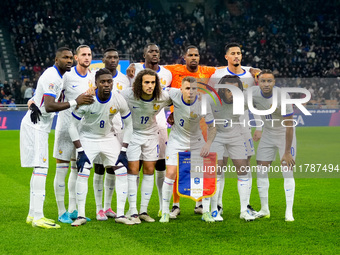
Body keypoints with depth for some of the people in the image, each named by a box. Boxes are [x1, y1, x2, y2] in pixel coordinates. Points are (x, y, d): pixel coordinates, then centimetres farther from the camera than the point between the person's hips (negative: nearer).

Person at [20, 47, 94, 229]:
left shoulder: (58, 76, 14)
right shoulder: (52, 77, -18)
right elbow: (49, 106, -27)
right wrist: (75, 102, -26)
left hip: (39, 126, 11)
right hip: (35, 126, -11)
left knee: (39, 168, 13)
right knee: (41, 168, -13)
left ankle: (33, 214, 18)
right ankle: (37, 217, -15)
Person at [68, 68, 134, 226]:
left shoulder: (119, 100, -17)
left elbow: (129, 126, -4)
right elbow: (73, 127, -15)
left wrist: (123, 150, -10)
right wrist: (80, 152, -20)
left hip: (109, 138, 3)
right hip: (88, 139, -3)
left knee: (122, 172, -8)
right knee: (83, 173, -17)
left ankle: (120, 214, 0)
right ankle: (81, 215, -8)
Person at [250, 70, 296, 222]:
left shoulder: (282, 97, -27)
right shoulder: (254, 94, -14)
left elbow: (289, 125, -24)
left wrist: (287, 152, -24)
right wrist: (255, 129, 3)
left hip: (285, 134, -5)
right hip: (268, 134, 5)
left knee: (287, 171, -12)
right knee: (261, 171, 2)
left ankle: (289, 212, -10)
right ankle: (264, 210, 13)